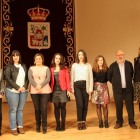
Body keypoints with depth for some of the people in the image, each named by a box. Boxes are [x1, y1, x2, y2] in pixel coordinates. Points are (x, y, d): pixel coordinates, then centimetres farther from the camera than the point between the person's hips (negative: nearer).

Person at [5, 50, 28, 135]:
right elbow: (8, 78, -9)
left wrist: (25, 86, -6)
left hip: (23, 91, 4)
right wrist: (17, 87, -13)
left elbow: (27, 77, 10)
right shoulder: (9, 67, -1)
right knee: (13, 110, 1)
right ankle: (13, 128, 8)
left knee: (20, 109, 9)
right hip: (12, 91, -3)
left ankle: (20, 127, 17)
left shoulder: (24, 66, 11)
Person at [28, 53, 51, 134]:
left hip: (45, 91, -1)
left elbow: (48, 78, -3)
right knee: (37, 109, 4)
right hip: (34, 91, 1)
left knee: (44, 108, -5)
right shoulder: (31, 68, 11)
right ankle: (38, 125, 15)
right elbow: (30, 79, -3)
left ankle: (44, 126, 1)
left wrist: (40, 86, -16)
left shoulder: (46, 68, 10)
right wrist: (36, 87, -16)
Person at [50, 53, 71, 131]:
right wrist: (50, 89, -3)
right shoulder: (51, 69, 8)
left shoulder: (64, 68, 5)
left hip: (63, 90, -1)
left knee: (62, 107, 0)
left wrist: (69, 90, -6)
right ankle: (58, 125, 12)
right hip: (55, 90, 1)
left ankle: (63, 125, 9)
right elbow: (50, 80, 6)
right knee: (56, 107, 4)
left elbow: (67, 79, 1)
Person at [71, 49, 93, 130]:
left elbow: (91, 77, 7)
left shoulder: (88, 65, 10)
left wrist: (90, 88, -1)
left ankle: (84, 122, 13)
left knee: (85, 105, 1)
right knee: (80, 104, -10)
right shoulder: (74, 65, 12)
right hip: (77, 85, 0)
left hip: (85, 85, 1)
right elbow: (72, 77, 11)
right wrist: (72, 88, 5)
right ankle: (79, 122, 1)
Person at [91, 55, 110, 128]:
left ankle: (106, 122, 7)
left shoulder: (106, 69, 2)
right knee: (98, 106, 3)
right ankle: (100, 122, 11)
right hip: (96, 88, 0)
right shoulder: (94, 70, 0)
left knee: (105, 105, -3)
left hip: (104, 87, 0)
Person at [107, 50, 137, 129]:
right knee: (118, 107, 4)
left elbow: (132, 74, 15)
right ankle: (119, 123, 15)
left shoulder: (129, 64, 5)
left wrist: (128, 82, 8)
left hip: (128, 89, 0)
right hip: (117, 90, 0)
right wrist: (115, 83, 8)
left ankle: (132, 122, 12)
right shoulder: (113, 66, 3)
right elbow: (109, 77, 11)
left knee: (130, 106, 2)